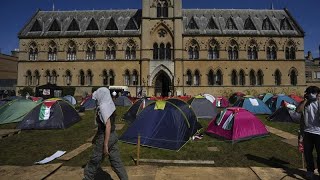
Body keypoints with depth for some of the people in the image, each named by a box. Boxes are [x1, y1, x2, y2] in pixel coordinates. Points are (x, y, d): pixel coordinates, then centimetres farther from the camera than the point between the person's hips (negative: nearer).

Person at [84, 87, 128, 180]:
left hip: (105, 137, -9)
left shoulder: (103, 107, -20)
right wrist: (96, 137, 26)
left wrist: (105, 145, -23)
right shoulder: (109, 104, 8)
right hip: (112, 135, 9)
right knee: (116, 161, 15)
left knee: (94, 161, 13)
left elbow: (108, 126, -25)